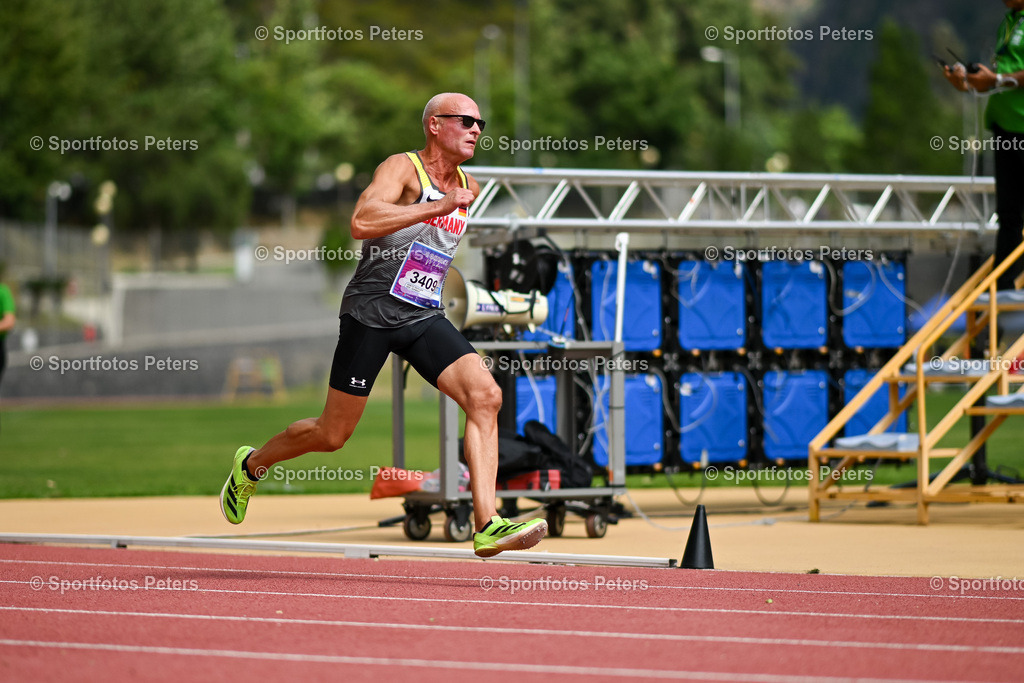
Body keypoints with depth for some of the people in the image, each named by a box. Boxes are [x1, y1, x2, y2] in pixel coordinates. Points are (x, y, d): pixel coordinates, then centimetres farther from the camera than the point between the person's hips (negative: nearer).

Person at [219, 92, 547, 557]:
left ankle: (486, 525, -24)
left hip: (424, 318, 6)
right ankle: (251, 465, 33)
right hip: (372, 311, -6)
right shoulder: (401, 169, -12)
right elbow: (361, 223, -32)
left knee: (485, 396, -18)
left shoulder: (468, 188, 12)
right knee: (332, 435, 4)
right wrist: (437, 206, -33)